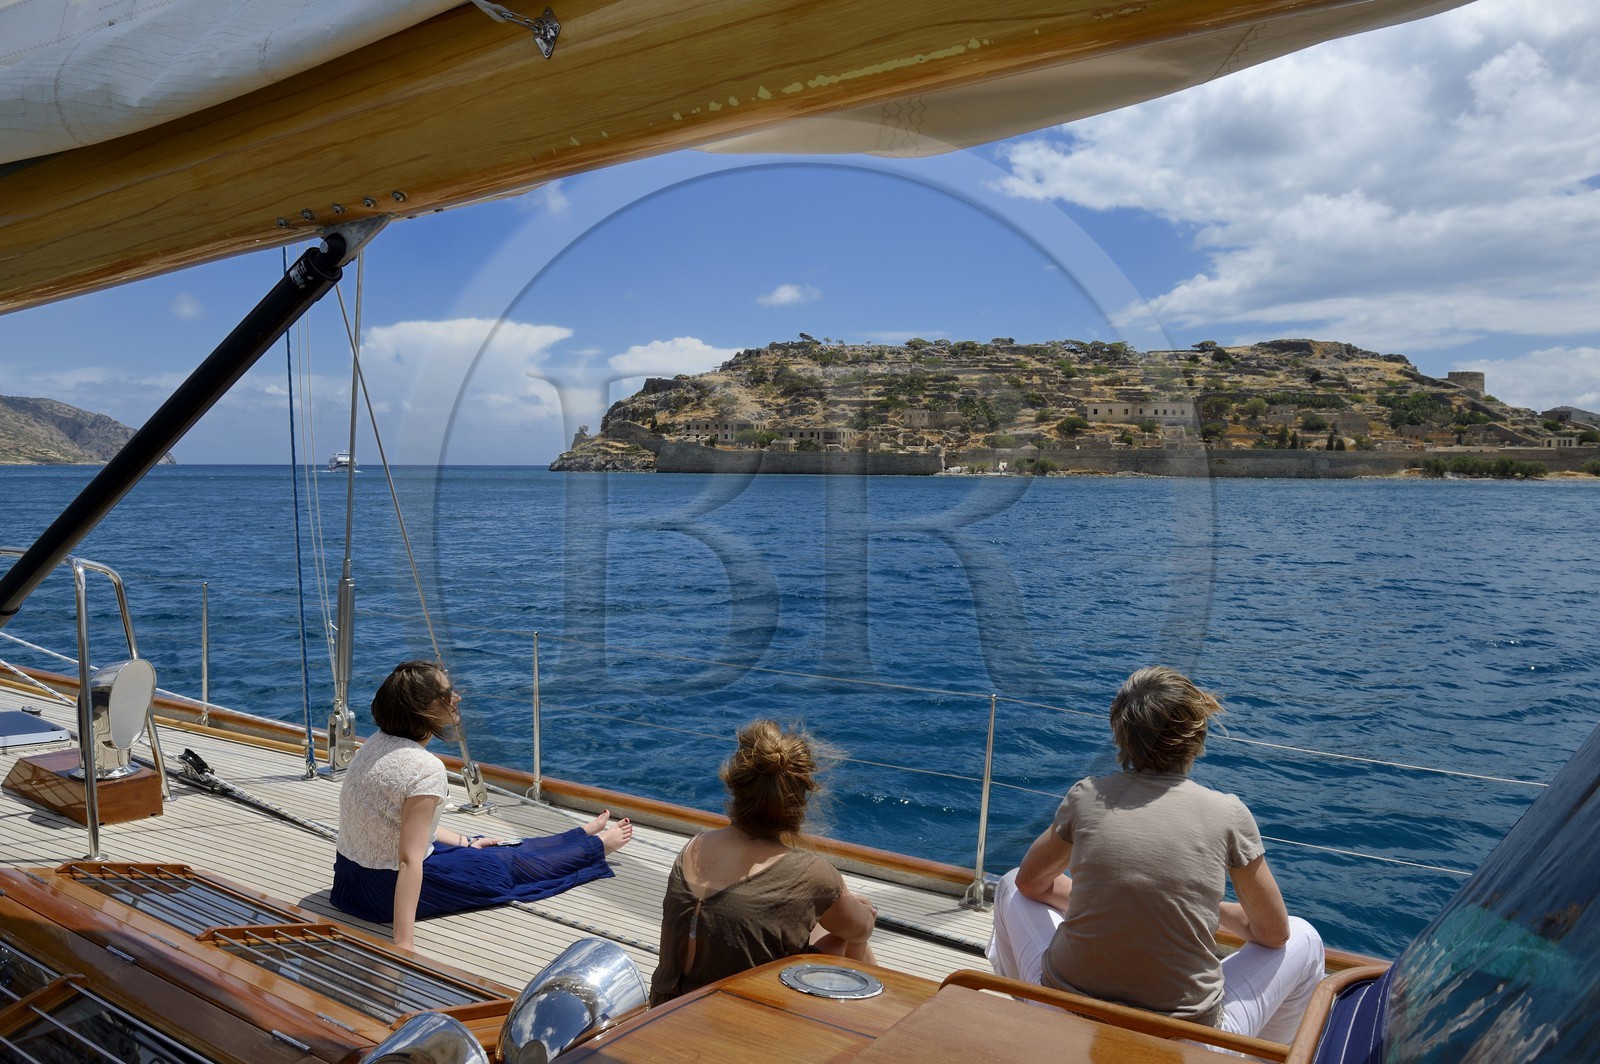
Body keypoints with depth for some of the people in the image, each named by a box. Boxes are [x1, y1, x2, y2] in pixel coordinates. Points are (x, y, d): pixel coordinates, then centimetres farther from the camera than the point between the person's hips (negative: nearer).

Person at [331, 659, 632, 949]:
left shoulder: (377, 743, -1)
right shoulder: (426, 769, -28)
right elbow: (409, 861, -31)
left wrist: (464, 842, 22)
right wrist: (404, 946, -30)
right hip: (387, 890, -9)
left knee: (486, 849, 25)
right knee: (511, 864, 12)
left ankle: (584, 835, 45)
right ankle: (597, 845, 36)